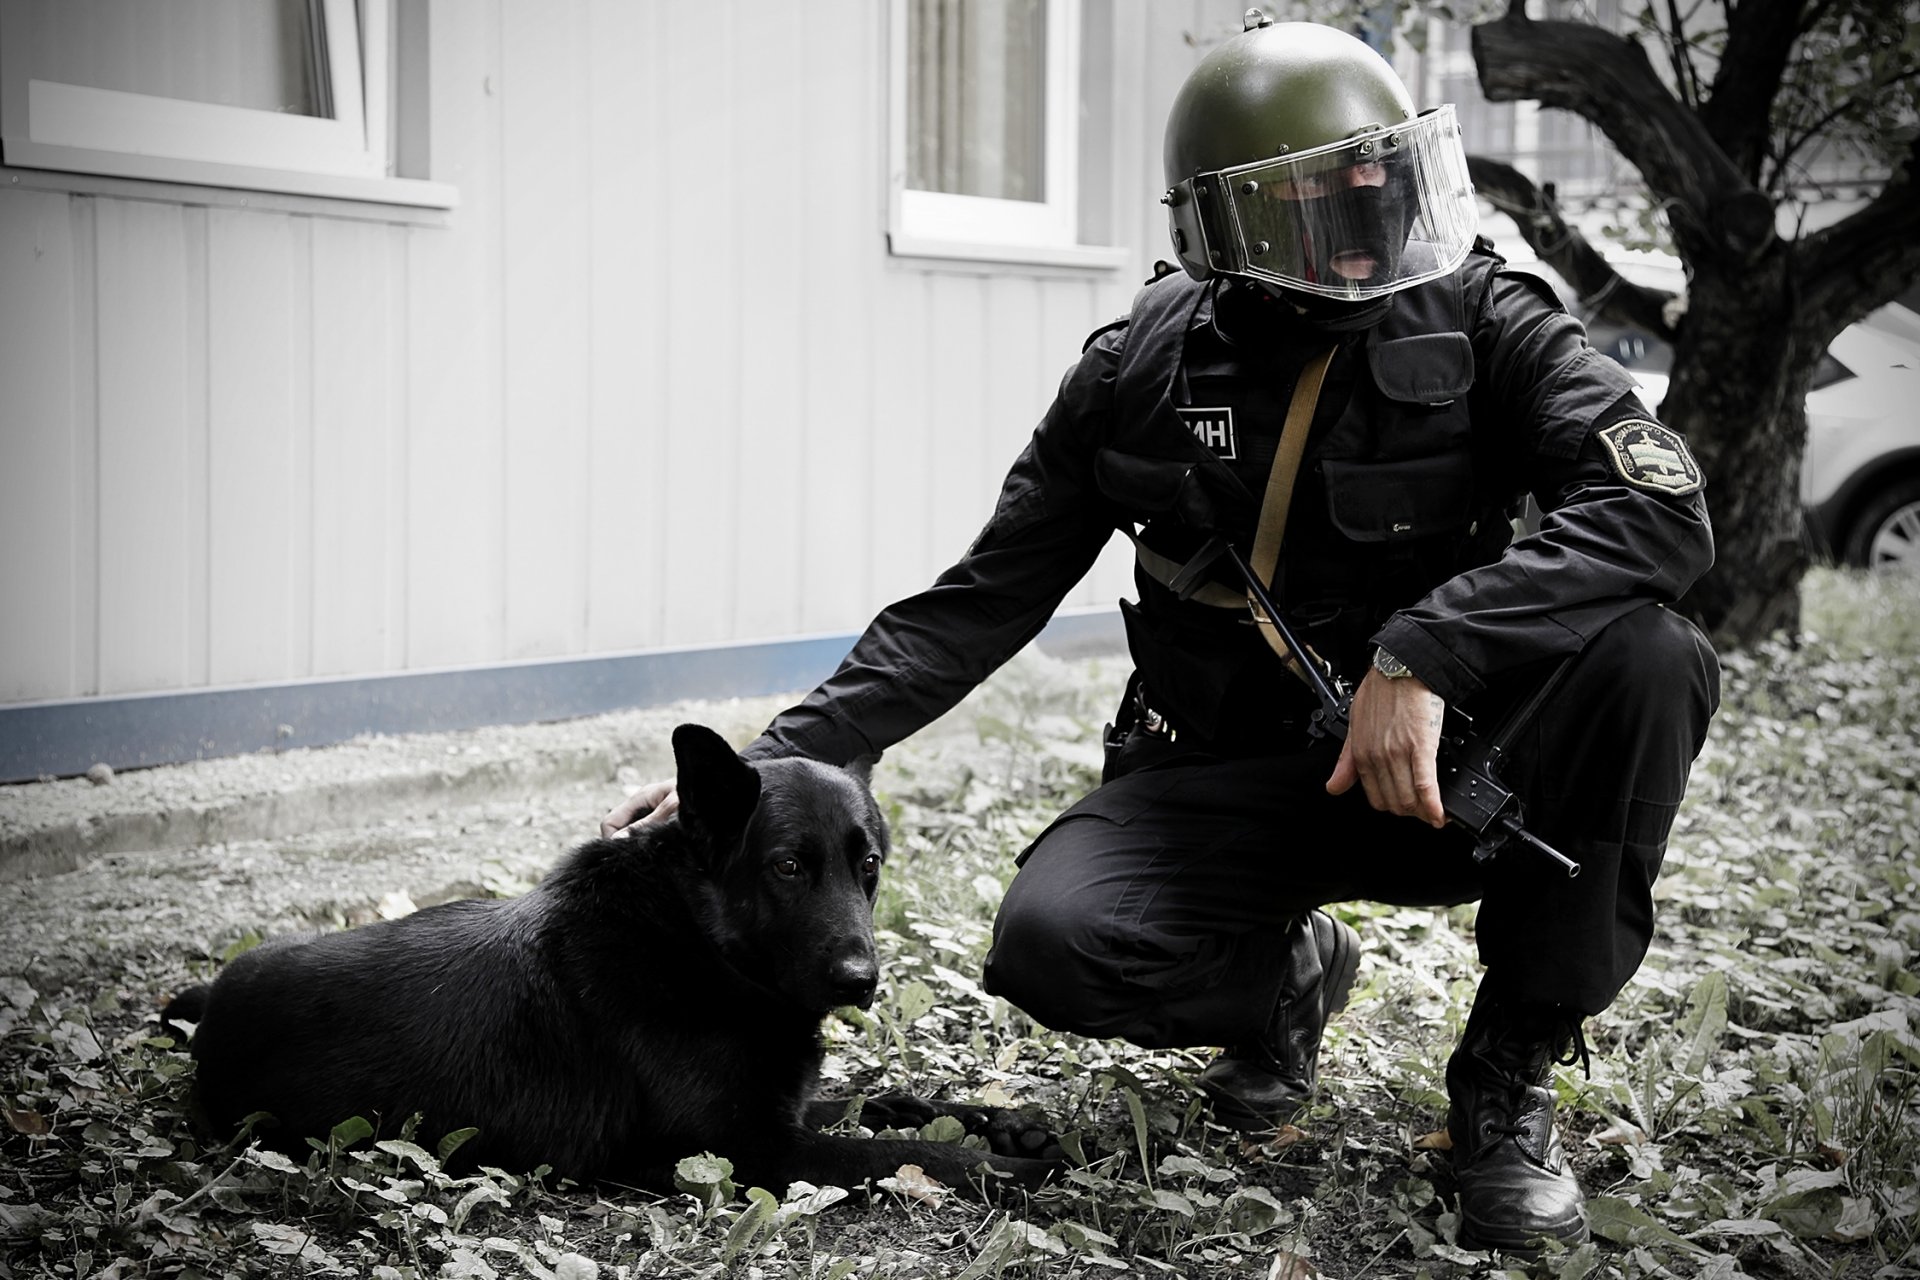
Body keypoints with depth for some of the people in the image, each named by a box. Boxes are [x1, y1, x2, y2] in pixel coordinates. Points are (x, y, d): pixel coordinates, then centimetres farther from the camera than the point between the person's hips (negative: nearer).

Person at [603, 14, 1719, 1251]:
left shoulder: (1484, 325, -10)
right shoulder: (1144, 370, -4)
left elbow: (1663, 502, -26)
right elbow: (984, 602, 0)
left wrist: (1424, 652, -37)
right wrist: (772, 765, -9)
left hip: (1443, 766, -1)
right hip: (1234, 775, 1)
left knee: (1646, 654, -30)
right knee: (1052, 941, -28)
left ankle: (1511, 1072, -12)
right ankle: (1282, 976, 10)